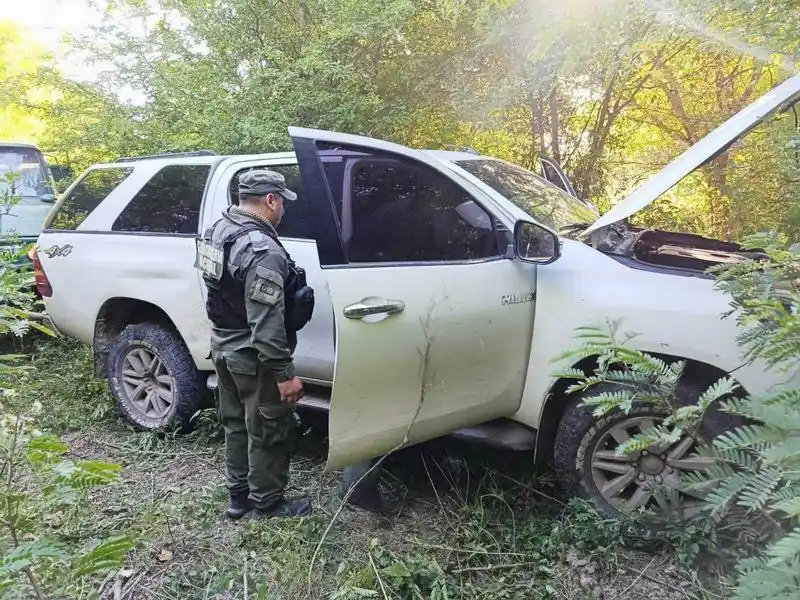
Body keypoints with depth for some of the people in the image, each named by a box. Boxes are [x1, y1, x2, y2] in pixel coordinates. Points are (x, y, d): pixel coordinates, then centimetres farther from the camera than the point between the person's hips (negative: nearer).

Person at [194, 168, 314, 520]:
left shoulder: (218, 229, 3)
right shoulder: (261, 250, -26)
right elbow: (267, 325, -28)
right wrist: (285, 374, -23)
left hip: (223, 346, 9)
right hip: (252, 356, -9)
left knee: (237, 424, 21)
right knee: (270, 432, 8)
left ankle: (239, 497, 34)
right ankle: (268, 506, 22)